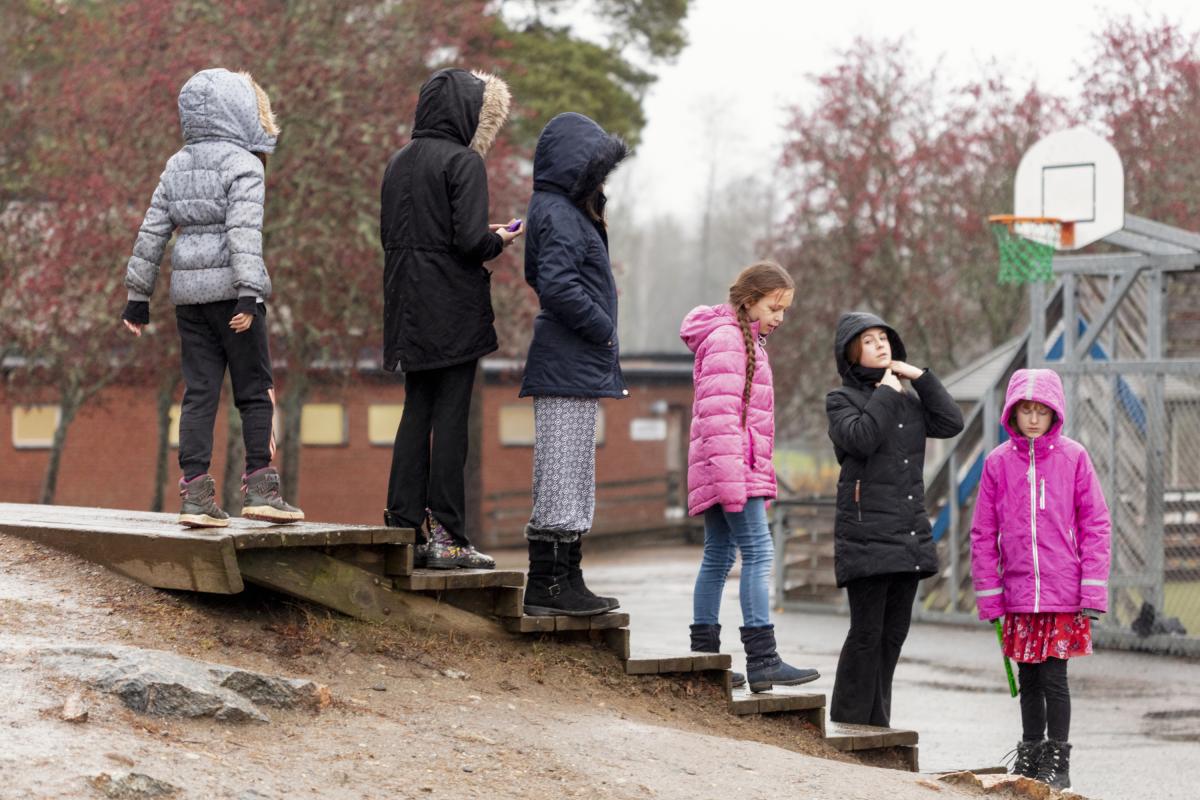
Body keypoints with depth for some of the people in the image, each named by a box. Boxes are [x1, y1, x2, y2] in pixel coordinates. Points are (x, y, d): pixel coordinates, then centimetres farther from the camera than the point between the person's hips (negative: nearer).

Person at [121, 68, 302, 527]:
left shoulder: (177, 167, 13)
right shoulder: (243, 164, -7)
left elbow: (152, 232, 13)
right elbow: (244, 230, -18)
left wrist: (138, 294, 17)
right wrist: (249, 294, -24)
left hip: (188, 291, 6)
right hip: (229, 287, -6)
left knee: (199, 391, 5)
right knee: (255, 390, 3)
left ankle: (195, 494, 0)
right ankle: (259, 487, 0)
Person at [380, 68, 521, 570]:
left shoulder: (400, 162, 10)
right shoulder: (463, 162, -12)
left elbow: (388, 234, 13)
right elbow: (471, 241, -20)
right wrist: (498, 241, 3)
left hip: (408, 311, 7)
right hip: (453, 311, -7)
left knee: (416, 414, 12)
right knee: (450, 416, -3)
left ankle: (405, 528, 11)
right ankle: (446, 536, -2)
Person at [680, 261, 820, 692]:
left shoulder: (746, 340, 22)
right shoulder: (725, 338, -10)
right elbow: (719, 412, -19)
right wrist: (732, 478, -24)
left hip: (737, 471, 11)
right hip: (729, 465, -11)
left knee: (718, 557, 10)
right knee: (758, 553, -14)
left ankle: (704, 653, 13)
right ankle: (762, 660, -18)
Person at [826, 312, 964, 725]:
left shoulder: (908, 400, 17)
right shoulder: (841, 399, 0)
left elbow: (951, 424, 3)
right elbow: (860, 438, -20)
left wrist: (921, 377, 2)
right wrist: (884, 393, -9)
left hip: (909, 533, 6)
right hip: (866, 533, -6)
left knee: (894, 632, 8)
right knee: (866, 632, -9)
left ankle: (876, 724, 14)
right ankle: (848, 726, -5)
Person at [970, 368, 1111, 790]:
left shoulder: (1073, 457, -3)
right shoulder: (998, 462, 2)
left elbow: (1096, 525, -2)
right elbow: (984, 533, 6)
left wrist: (1093, 589, -8)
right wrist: (988, 593, 1)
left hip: (1063, 594, -3)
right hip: (1019, 594, 3)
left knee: (1054, 677, -3)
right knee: (1028, 680, 12)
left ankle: (1057, 762, 9)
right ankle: (1030, 752, 26)